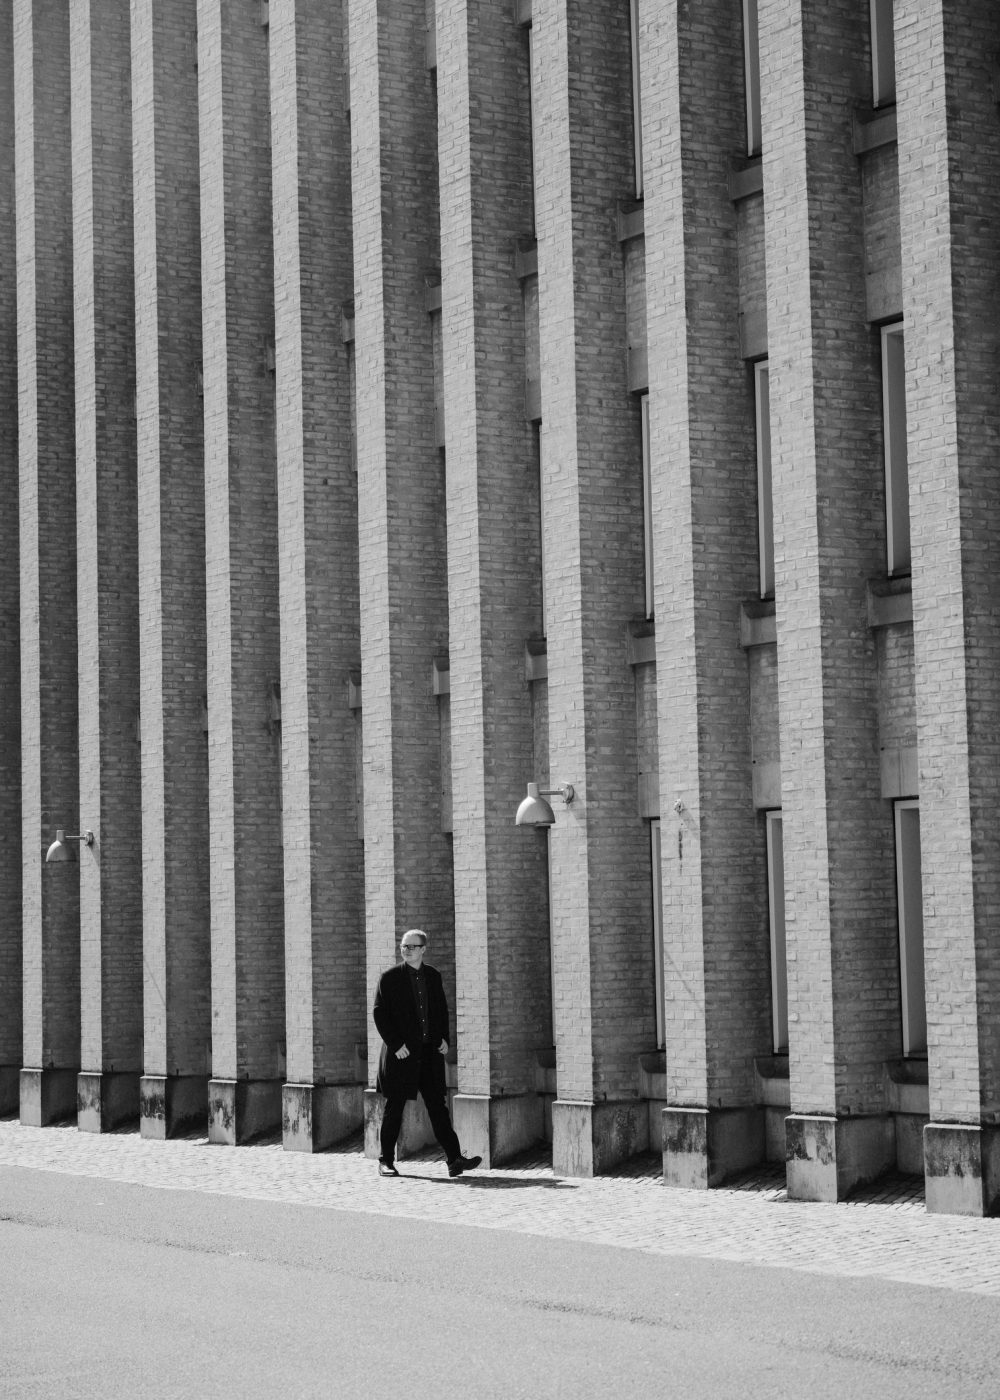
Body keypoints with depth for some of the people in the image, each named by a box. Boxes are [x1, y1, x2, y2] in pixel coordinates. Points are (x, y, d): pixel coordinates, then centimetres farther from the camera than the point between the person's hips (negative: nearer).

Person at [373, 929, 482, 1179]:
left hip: (429, 1053, 3)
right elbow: (379, 1014, -5)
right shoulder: (390, 978, -3)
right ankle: (386, 1162, 13)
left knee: (438, 1107, 1)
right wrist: (395, 1044, -13)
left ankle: (454, 1160, -3)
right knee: (394, 1108, 4)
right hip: (401, 1053, -3)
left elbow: (442, 1009, 20)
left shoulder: (433, 976, 10)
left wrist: (443, 1038, 5)